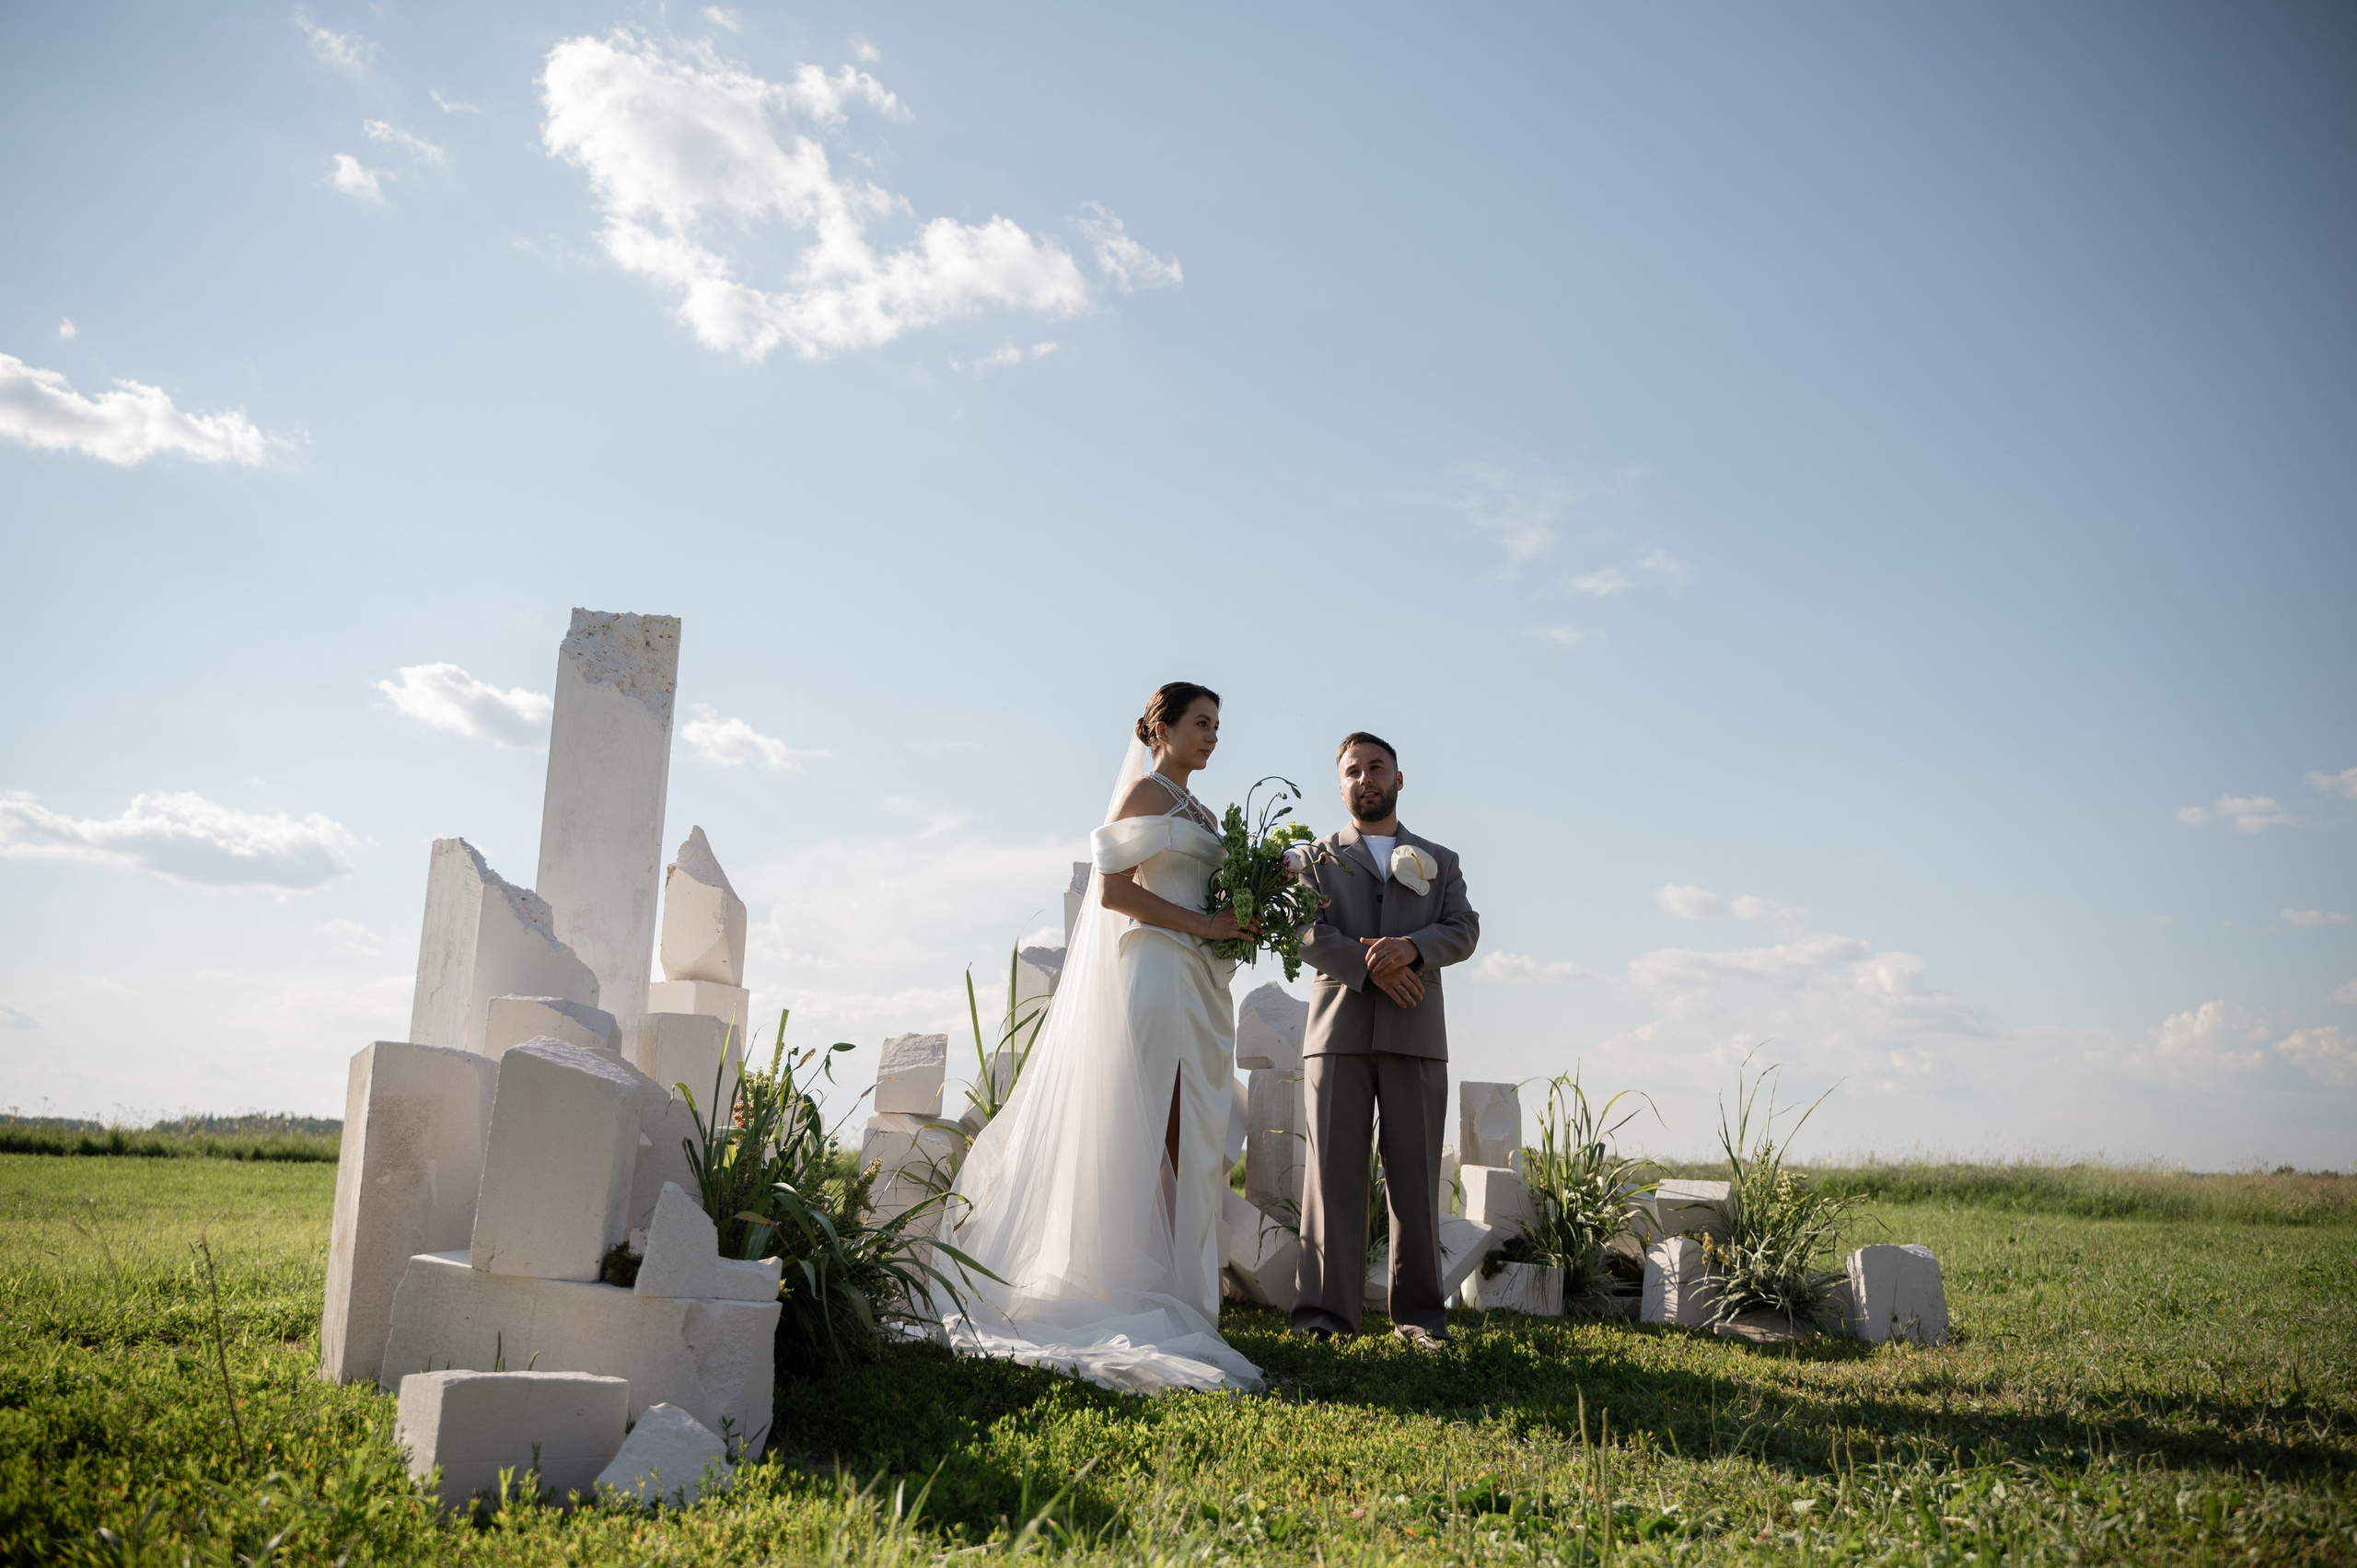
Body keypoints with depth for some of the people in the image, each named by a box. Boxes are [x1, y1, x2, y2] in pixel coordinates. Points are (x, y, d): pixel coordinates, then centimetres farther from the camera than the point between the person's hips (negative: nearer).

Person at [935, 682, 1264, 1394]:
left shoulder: (1204, 815, 22)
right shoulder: (1143, 792, -3)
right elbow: (1113, 890, -13)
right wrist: (1203, 925, -13)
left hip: (1197, 987, 9)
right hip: (1149, 977, -9)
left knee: (1189, 1144, 4)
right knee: (1144, 1138, -10)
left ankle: (1174, 1294, 7)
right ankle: (1136, 1299, -10)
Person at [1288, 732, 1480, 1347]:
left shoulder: (1440, 861, 21)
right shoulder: (1317, 858, 17)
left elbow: (1464, 930, 6)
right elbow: (1305, 931, 1)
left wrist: (1410, 947, -14)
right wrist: (1369, 966, -13)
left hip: (1416, 1036, 1)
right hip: (1338, 1029, -1)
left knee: (1416, 1176, 0)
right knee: (1333, 1170, -6)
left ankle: (1419, 1313, 4)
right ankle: (1325, 1310, -5)